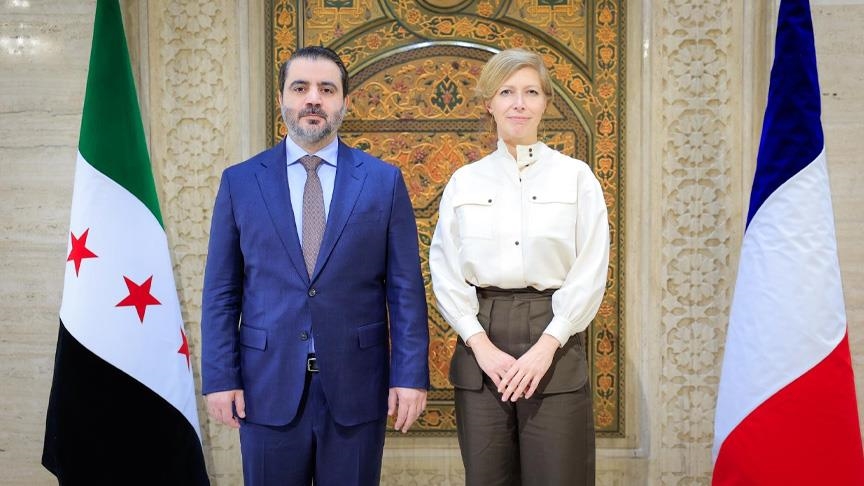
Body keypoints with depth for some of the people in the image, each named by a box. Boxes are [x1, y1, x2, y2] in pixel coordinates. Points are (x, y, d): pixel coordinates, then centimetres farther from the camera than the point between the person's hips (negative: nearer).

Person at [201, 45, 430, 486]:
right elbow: (221, 292, 3)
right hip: (268, 385, 1)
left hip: (356, 385, 0)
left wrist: (410, 375, -6)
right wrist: (219, 378, -2)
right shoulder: (240, 182, 3)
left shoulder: (384, 181, 1)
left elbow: (405, 288, -1)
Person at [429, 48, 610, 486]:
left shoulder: (576, 177, 4)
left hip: (554, 341, -1)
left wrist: (545, 347, -11)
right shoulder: (464, 182, 8)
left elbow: (590, 273, -2)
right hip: (481, 342, 2)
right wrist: (482, 346, -8)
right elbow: (445, 273, 4)